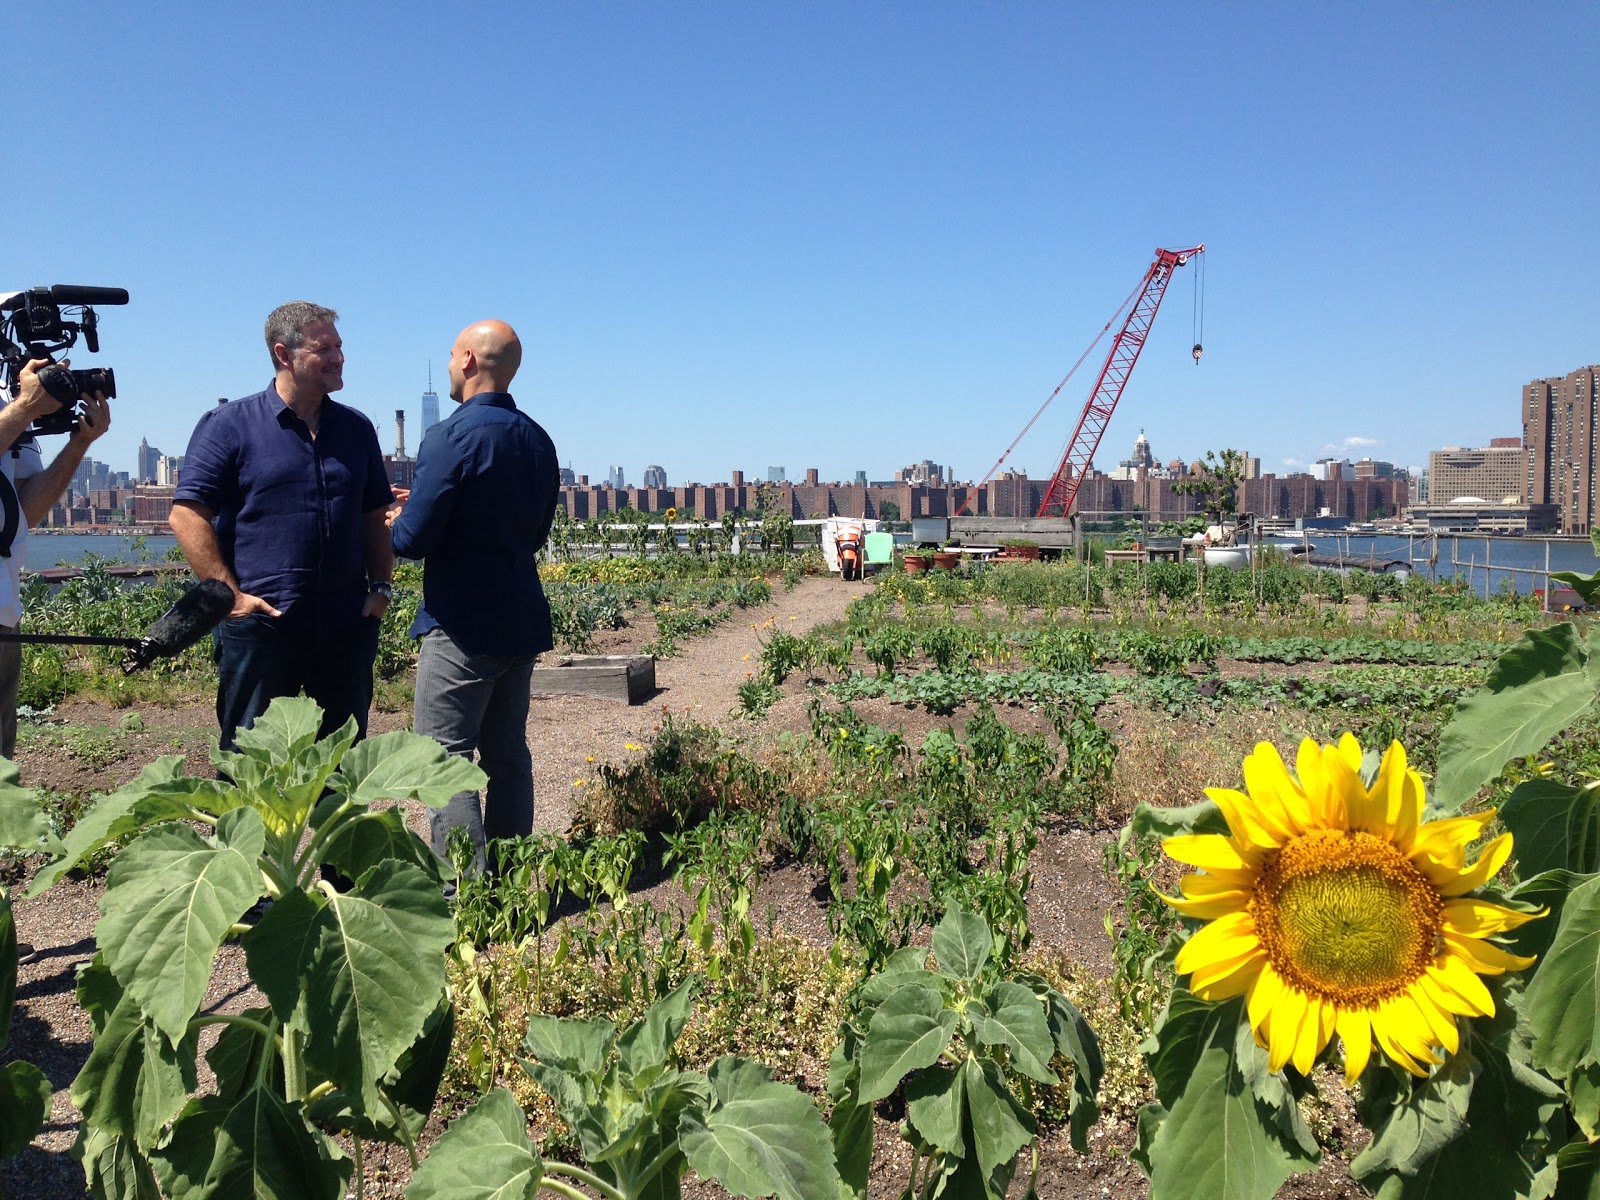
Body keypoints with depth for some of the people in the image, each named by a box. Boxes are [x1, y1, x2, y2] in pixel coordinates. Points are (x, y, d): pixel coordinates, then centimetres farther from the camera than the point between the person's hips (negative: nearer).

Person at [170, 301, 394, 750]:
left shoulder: (356, 428, 12)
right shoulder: (230, 424, -2)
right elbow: (187, 514, -7)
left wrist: (381, 585, 6)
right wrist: (230, 595, -13)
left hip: (347, 625, 4)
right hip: (260, 625, -4)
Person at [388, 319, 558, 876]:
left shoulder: (451, 437, -15)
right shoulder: (538, 441, 9)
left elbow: (413, 539, -18)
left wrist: (394, 521, 6)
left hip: (462, 626, -8)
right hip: (522, 621, 8)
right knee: (507, 755, 14)